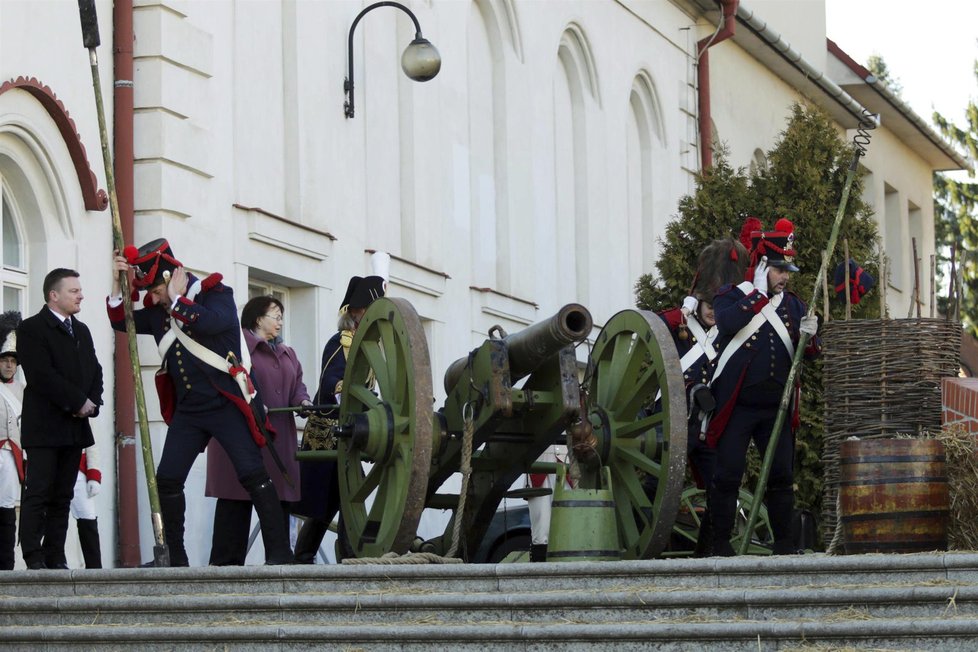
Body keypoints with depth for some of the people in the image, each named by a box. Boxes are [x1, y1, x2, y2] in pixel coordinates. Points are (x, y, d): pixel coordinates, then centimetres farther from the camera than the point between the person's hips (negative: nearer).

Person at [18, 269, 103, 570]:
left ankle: (55, 558, 7)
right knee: (38, 493, -8)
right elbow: (41, 376, -15)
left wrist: (92, 403, -3)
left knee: (62, 496, 6)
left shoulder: (82, 331, 19)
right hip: (44, 427, -7)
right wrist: (78, 402, -14)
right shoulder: (31, 329, -5)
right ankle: (34, 559, -8)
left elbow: (95, 372, 17)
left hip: (75, 426, 7)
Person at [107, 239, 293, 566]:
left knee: (253, 474, -12)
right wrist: (117, 281, 0)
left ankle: (279, 553, -10)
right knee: (167, 479, 0)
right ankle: (176, 559, 10)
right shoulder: (158, 310, 9)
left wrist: (177, 299, -15)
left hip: (226, 404, -6)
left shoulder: (215, 293, -8)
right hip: (187, 411, 6)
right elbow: (121, 321, 13)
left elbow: (211, 322, -28)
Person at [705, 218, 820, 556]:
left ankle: (784, 543, 14)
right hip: (737, 407, -4)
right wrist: (760, 294, -18)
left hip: (777, 410, 4)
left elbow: (810, 355, 10)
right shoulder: (731, 297, 0)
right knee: (728, 475, -5)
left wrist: (809, 337, -13)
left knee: (782, 475, 4)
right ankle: (721, 546, 2)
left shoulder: (793, 305, 13)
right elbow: (726, 324, -23)